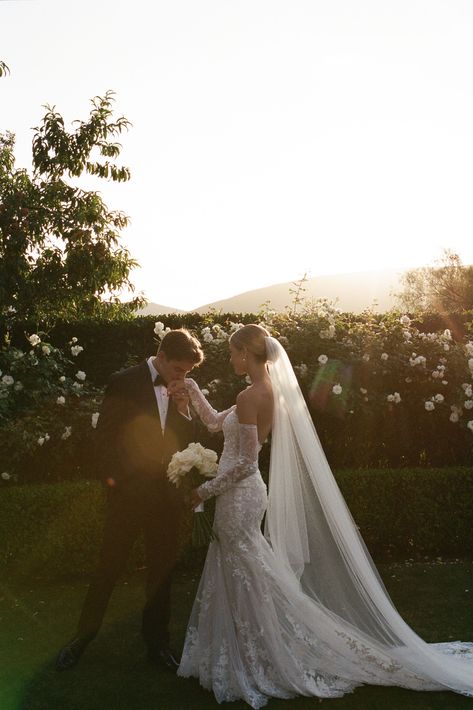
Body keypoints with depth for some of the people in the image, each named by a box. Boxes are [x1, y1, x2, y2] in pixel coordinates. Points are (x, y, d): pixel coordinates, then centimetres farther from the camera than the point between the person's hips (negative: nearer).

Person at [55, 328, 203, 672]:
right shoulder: (125, 382, -8)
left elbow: (186, 442, 9)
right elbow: (105, 435, -6)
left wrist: (184, 410, -7)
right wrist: (112, 478, -8)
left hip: (167, 494, 4)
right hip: (129, 491, -4)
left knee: (163, 570, 14)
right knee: (109, 567, 7)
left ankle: (157, 640, 29)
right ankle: (83, 636, 27)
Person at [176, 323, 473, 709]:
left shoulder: (250, 396, -21)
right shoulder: (269, 390, 7)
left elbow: (245, 463, -22)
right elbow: (216, 422, 18)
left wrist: (206, 489, -12)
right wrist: (193, 389, 16)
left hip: (239, 498, -9)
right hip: (247, 494, 9)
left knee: (246, 585, 5)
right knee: (238, 582, 20)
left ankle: (260, 666, 21)